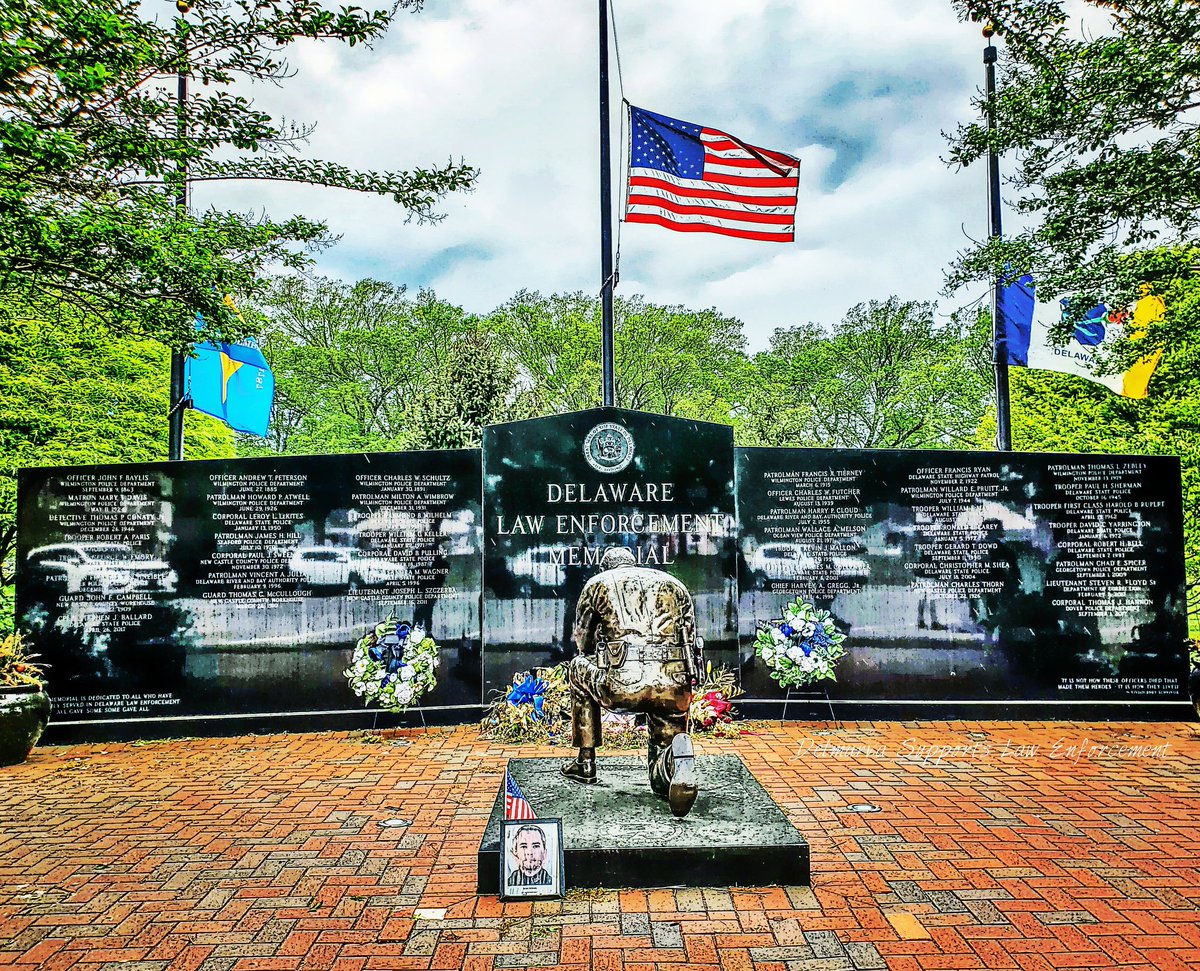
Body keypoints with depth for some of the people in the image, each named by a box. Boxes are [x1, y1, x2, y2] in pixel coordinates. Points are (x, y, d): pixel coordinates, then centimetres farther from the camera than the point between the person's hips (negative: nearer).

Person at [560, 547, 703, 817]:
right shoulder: (675, 584, 26)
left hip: (622, 685, -2)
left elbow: (583, 641, 30)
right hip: (675, 688, 3)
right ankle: (676, 760, -14)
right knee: (662, 780, 23)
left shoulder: (598, 583, 20)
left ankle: (585, 763, 32)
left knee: (579, 669, 33)